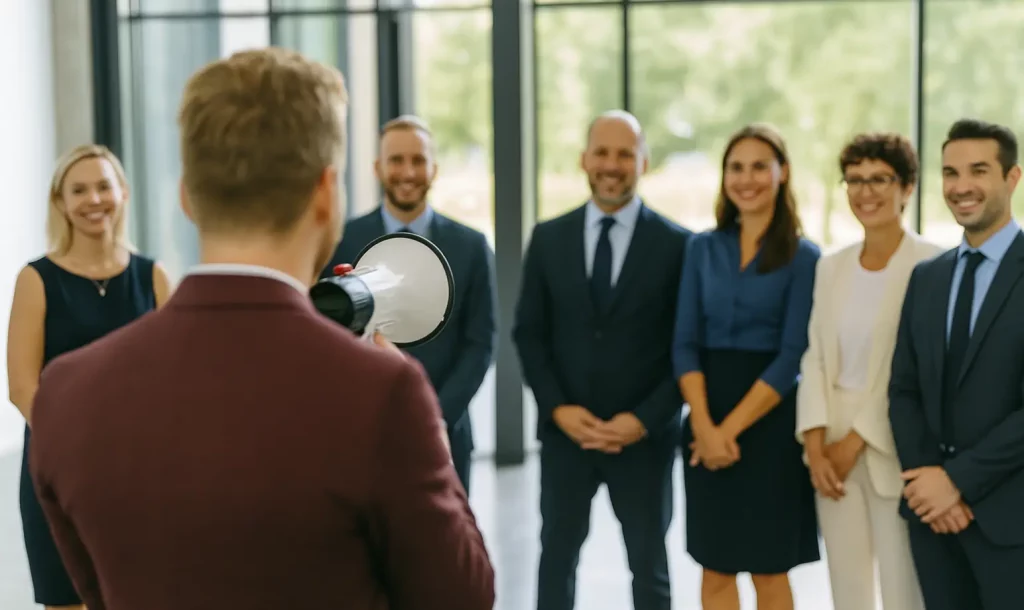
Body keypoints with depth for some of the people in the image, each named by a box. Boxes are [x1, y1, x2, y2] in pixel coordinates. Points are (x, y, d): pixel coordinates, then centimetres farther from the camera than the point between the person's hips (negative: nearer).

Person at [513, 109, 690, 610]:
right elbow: (528, 333, 4)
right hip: (565, 431, 2)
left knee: (649, 566, 11)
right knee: (556, 557, 10)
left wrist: (644, 419, -13)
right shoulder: (548, 238, 4)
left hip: (644, 435, -1)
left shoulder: (676, 244, -3)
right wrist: (557, 408, -8)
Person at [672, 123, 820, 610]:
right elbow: (685, 344, 0)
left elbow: (791, 356, -10)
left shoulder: (803, 257, -3)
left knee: (768, 569, 5)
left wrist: (732, 428, -15)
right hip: (707, 425, 3)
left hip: (769, 422, -3)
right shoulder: (703, 248, 7)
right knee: (715, 568, 8)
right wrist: (704, 427, -13)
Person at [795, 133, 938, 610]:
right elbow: (816, 358, 7)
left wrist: (855, 441, -12)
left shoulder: (932, 266, -9)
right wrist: (815, 443, -6)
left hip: (894, 447, -5)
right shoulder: (830, 266, 10)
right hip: (834, 448, 5)